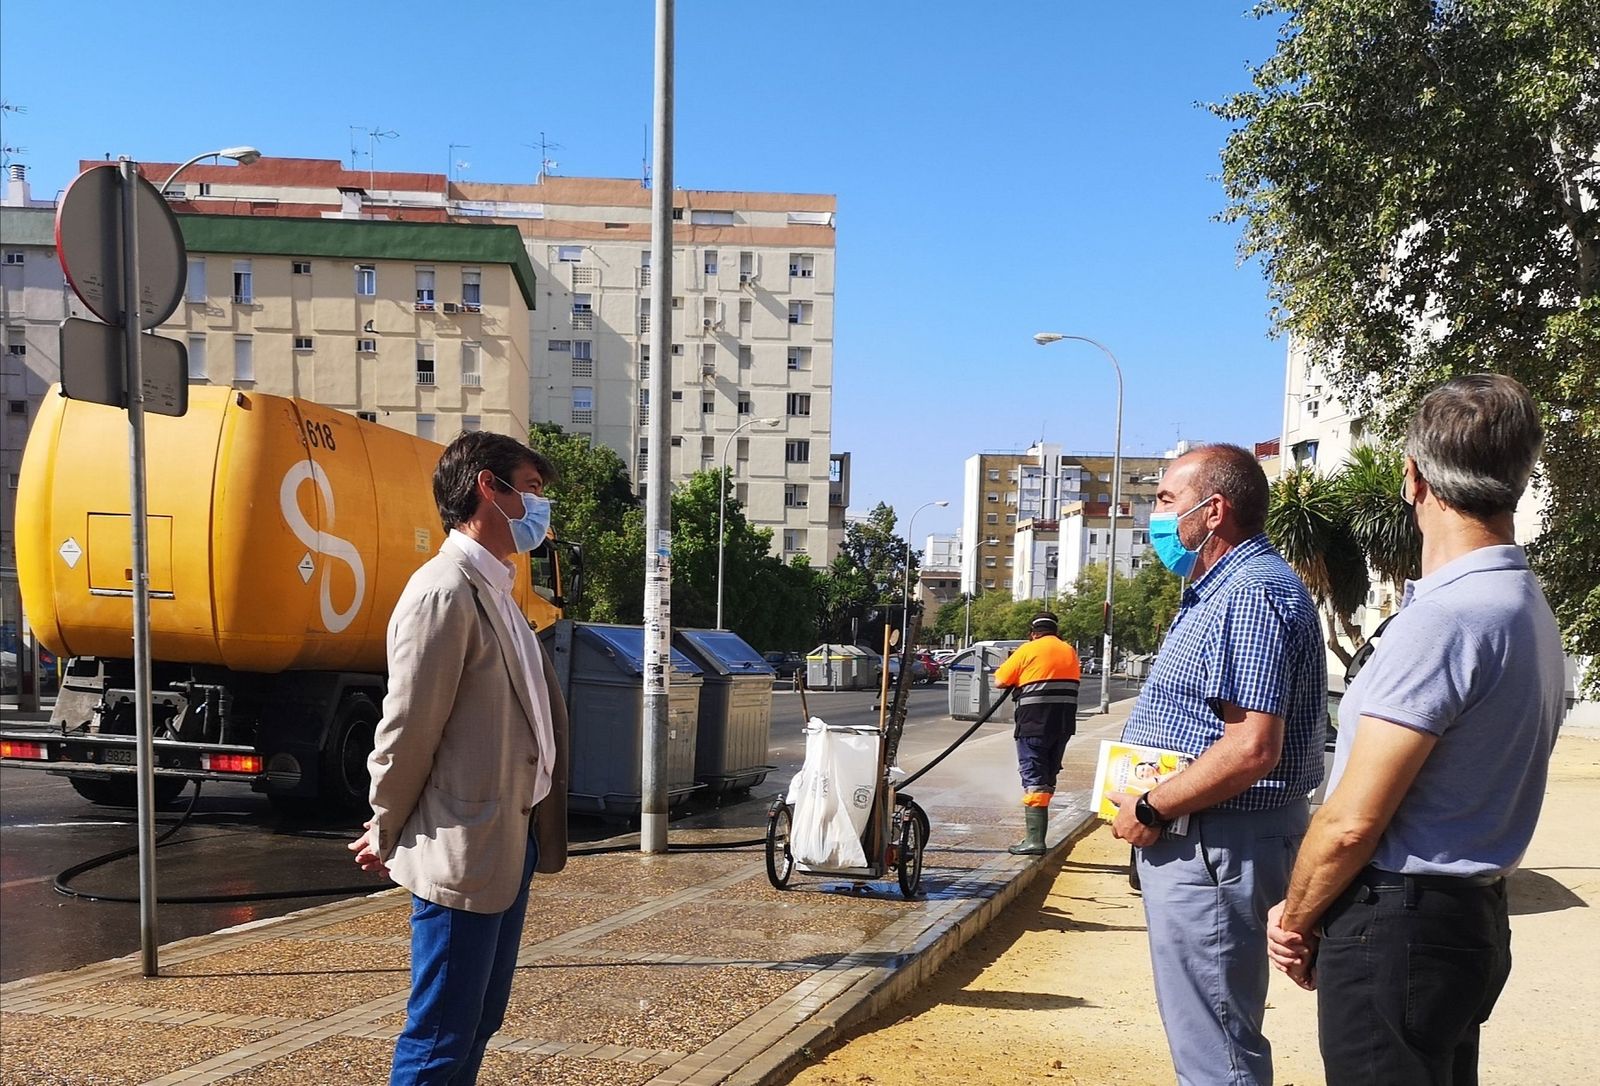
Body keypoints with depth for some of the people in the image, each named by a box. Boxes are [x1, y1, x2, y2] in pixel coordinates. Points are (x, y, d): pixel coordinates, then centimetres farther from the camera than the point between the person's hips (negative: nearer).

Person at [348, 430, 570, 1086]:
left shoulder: (494, 590, 14)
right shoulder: (446, 593, -18)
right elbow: (407, 730, -15)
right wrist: (386, 836, -3)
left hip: (510, 843, 9)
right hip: (463, 855, -9)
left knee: (479, 1023, 18)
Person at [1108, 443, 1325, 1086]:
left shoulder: (1253, 593, -18)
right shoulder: (1220, 590, 16)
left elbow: (1251, 749, -27)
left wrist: (1149, 810, -17)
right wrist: (1152, 807, 15)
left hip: (1214, 845, -11)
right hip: (1195, 840, 11)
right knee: (1209, 1029, 21)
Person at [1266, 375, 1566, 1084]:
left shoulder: (1444, 619, -21)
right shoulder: (1532, 612, 10)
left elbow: (1352, 821, -21)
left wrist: (1295, 918, -4)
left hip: (1395, 925, -10)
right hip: (1474, 918, 10)